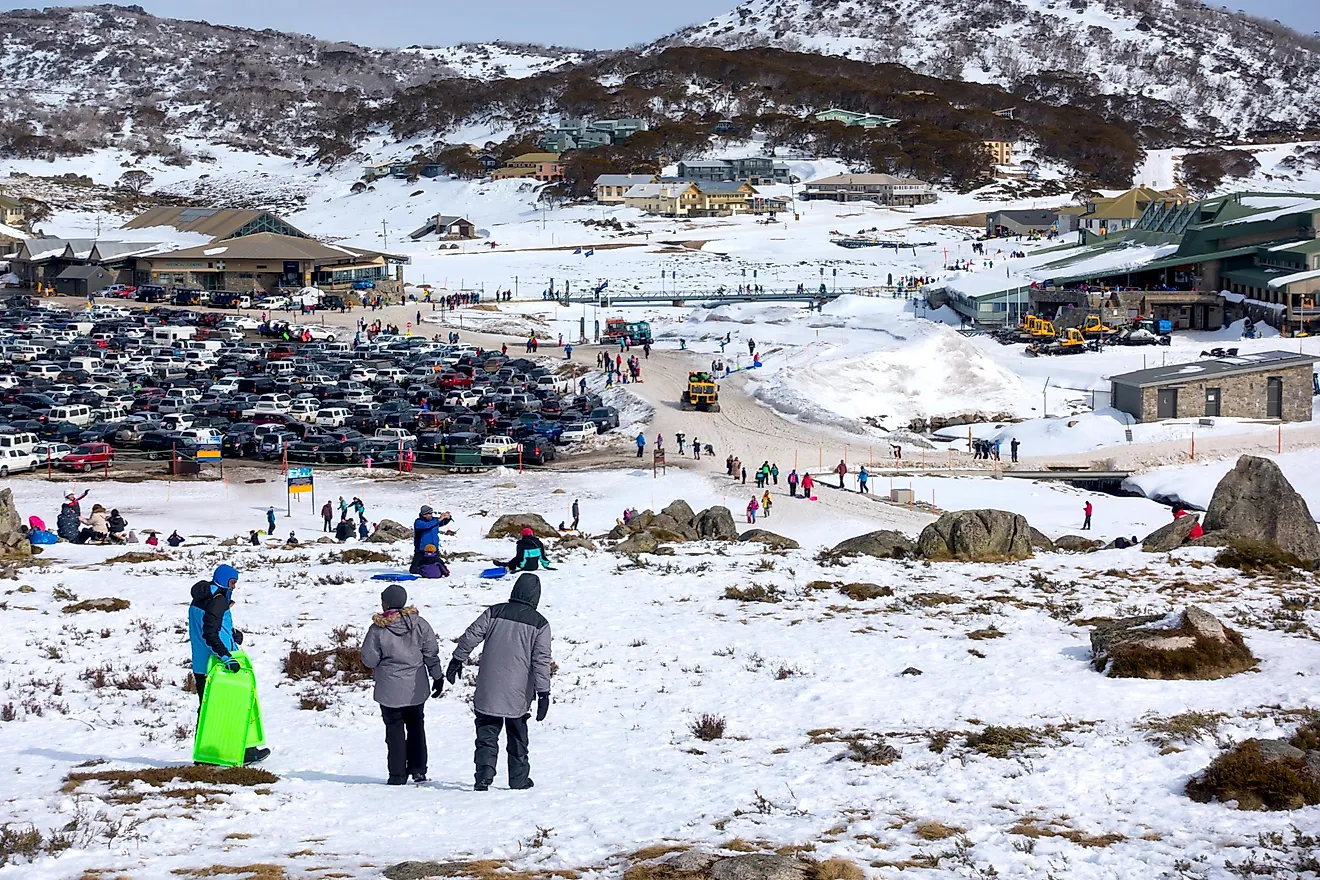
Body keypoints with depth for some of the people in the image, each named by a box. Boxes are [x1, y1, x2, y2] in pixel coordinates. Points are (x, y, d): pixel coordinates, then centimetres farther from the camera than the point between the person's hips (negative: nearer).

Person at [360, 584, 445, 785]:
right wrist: (437, 676, 11)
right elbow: (432, 652, 1)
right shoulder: (419, 623, -4)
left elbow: (369, 660, -10)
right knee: (416, 725, 17)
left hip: (390, 689, -3)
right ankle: (418, 769, 15)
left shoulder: (378, 629, -14)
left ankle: (398, 774, 7)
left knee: (394, 729, 6)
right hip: (416, 687, 3)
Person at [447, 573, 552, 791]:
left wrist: (457, 660, 14)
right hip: (518, 694, 0)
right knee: (517, 737, 15)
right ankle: (519, 779, 21)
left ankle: (484, 777, -8)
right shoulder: (539, 624, -3)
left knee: (487, 736, 6)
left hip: (488, 691, 0)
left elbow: (470, 637, 0)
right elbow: (541, 660, -6)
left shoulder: (494, 612, 0)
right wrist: (543, 692, -4)